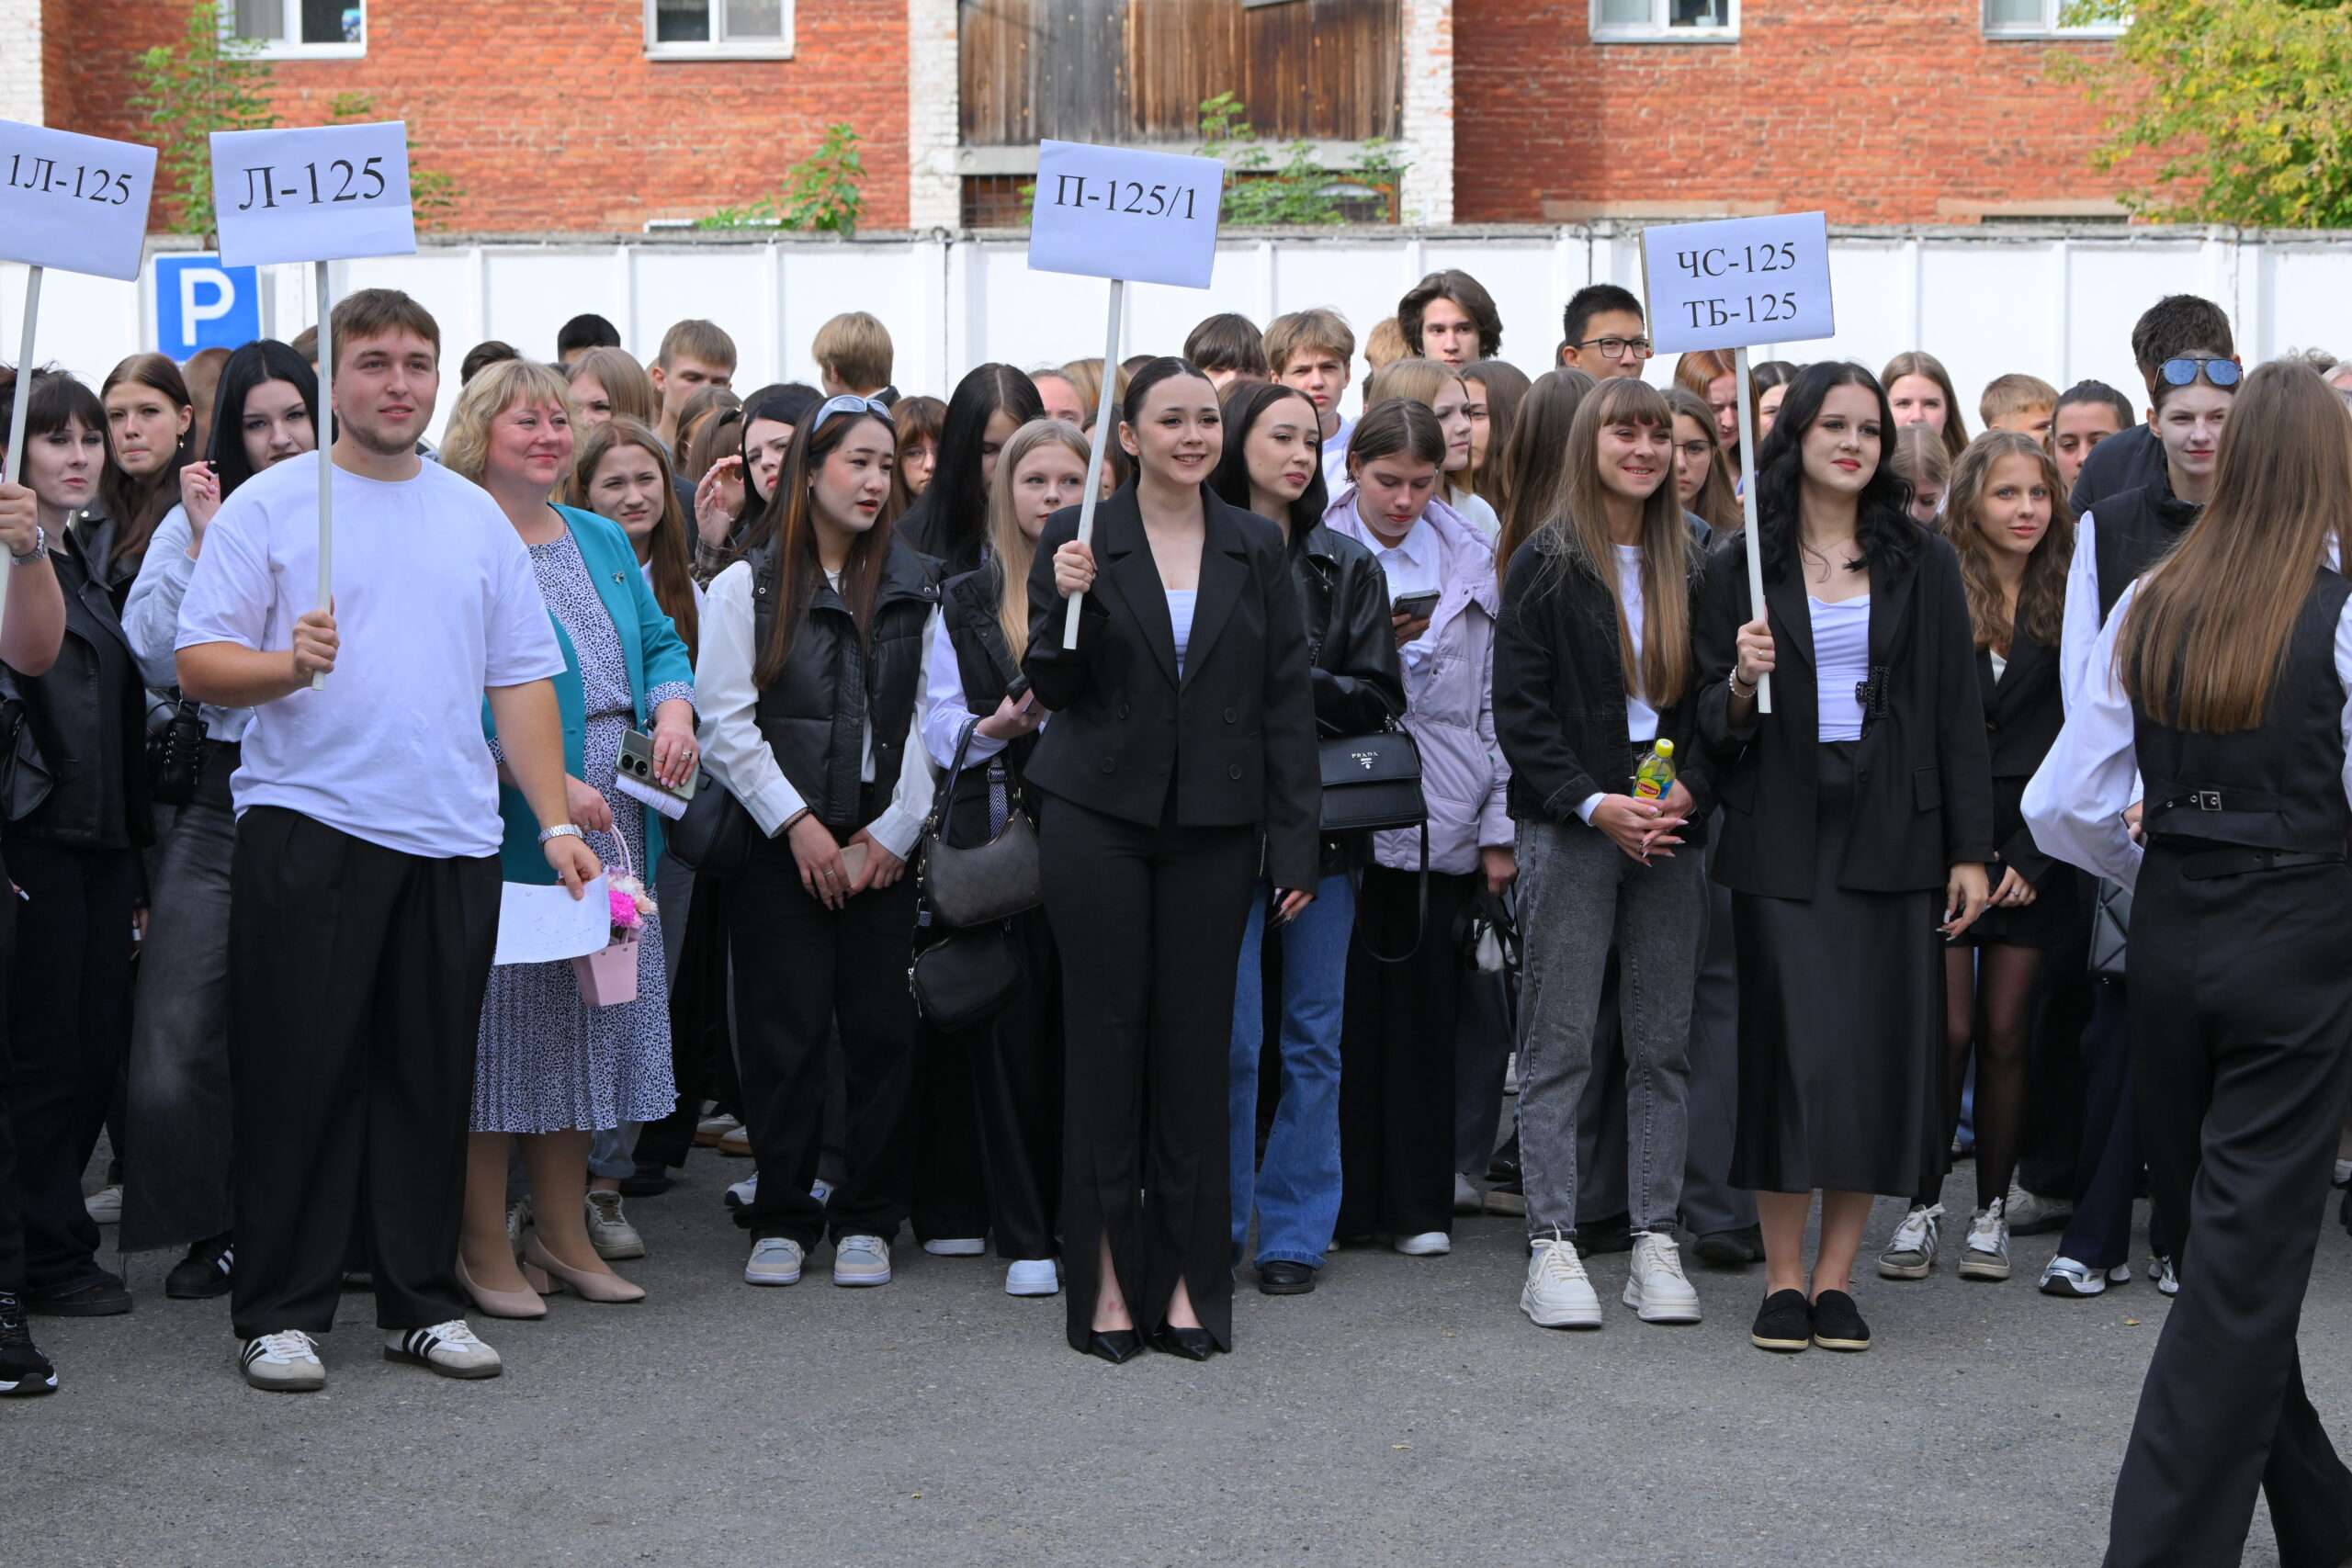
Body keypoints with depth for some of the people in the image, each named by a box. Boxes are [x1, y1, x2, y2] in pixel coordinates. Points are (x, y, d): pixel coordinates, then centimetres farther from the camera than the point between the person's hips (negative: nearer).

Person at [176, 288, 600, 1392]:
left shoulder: (476, 517, 14)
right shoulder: (270, 504, 1)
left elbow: (524, 679, 14)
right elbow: (199, 665, -4)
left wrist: (556, 821, 7)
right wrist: (287, 664, -23)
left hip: (452, 839, 4)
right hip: (307, 829, -4)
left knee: (431, 1079, 8)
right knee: (298, 1079, -1)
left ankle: (422, 1302, 17)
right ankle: (280, 1312, 7)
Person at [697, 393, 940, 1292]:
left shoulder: (917, 586, 9)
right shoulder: (748, 584, 3)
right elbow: (727, 721, -2)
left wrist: (892, 832, -3)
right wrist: (798, 825, -8)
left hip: (883, 845, 2)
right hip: (778, 843, -2)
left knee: (882, 1029, -1)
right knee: (785, 1032, -2)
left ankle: (866, 1219, 10)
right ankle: (781, 1217, 9)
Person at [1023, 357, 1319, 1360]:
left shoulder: (1255, 549, 6)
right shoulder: (1077, 540, 0)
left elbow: (1288, 703, 6)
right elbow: (1053, 688, 1)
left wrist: (1295, 846, 1)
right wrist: (1067, 601, -18)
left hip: (1214, 826, 2)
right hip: (1101, 818, -2)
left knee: (1196, 1040, 4)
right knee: (1106, 1034, 0)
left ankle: (1187, 1278, 10)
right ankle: (1106, 1277, 6)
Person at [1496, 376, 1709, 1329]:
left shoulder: (1690, 567, 11)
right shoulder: (1546, 566, 0)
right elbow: (1519, 711, -5)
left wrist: (1688, 790, -6)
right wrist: (1594, 803, -14)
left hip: (1669, 829, 4)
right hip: (1569, 829, -4)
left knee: (1664, 1043, 4)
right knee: (1559, 1043, -2)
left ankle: (1654, 1241, 9)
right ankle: (1551, 1245, 1)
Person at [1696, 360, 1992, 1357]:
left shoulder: (1923, 566, 8)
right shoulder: (1739, 568, 4)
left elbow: (1958, 713, 7)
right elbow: (1711, 723, 5)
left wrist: (1970, 850, 1)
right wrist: (1741, 684, -17)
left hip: (1891, 837, 1)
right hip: (1781, 840, -1)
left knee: (1879, 1052, 0)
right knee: (1788, 1048, -5)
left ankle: (1836, 1276, 9)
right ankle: (1783, 1279, 5)